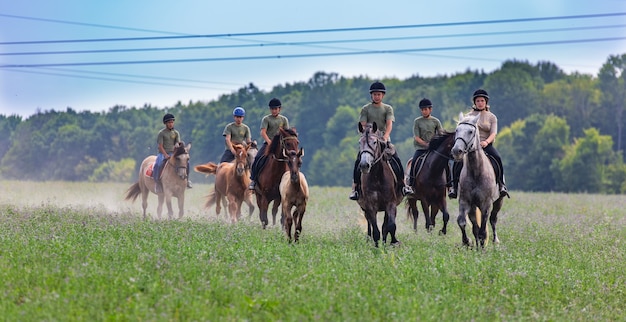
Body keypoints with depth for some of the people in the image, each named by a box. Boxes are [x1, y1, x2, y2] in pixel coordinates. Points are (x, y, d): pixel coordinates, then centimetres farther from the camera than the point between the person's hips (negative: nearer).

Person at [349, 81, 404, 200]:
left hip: (384, 140, 1)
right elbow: (363, 126, -1)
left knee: (396, 160, -12)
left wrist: (385, 136, -25)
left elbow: (389, 124, -6)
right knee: (359, 161, -18)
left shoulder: (388, 108, 8)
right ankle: (354, 188, -15)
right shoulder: (366, 109, 7)